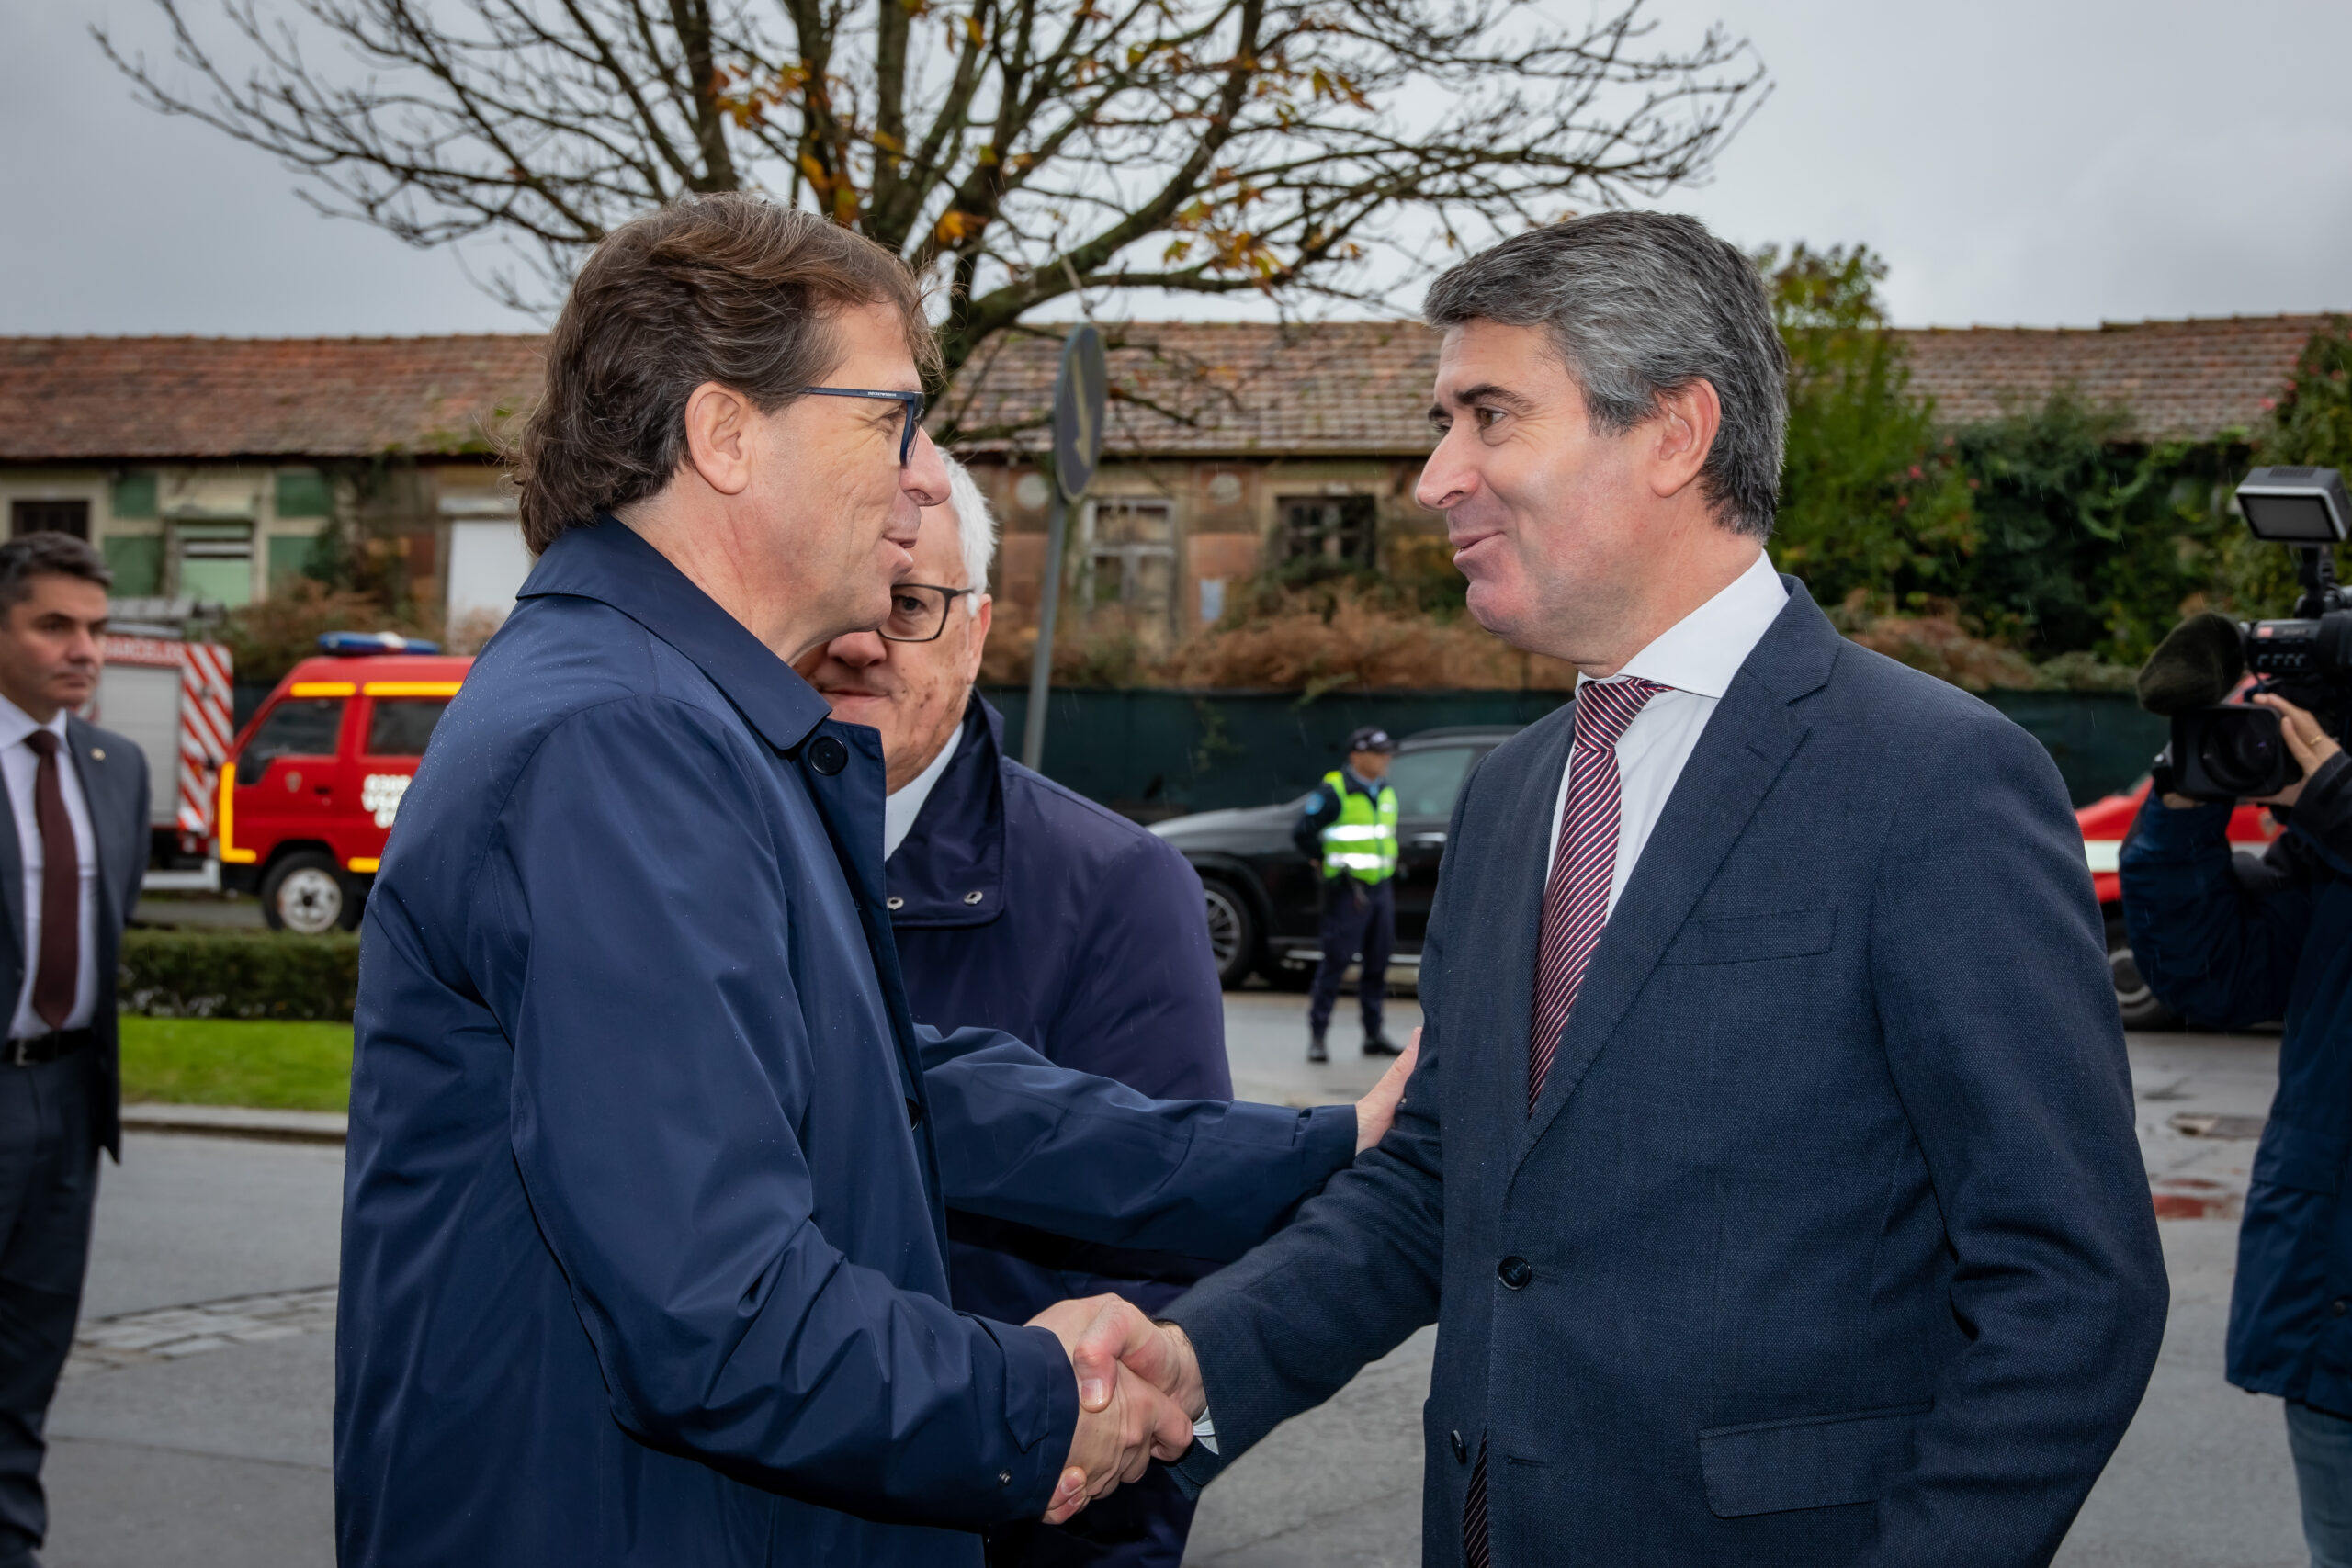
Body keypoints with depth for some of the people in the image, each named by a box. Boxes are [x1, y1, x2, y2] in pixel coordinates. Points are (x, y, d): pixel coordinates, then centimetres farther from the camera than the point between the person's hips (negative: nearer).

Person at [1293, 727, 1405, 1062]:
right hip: (1348, 891, -7)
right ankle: (1317, 1033, -2)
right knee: (1336, 959, -7)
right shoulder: (1334, 791, -10)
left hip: (1381, 887, 7)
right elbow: (1302, 833, -9)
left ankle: (1373, 1034, 16)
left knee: (1378, 962, 9)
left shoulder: (1385, 791, 13)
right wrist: (1328, 864, -6)